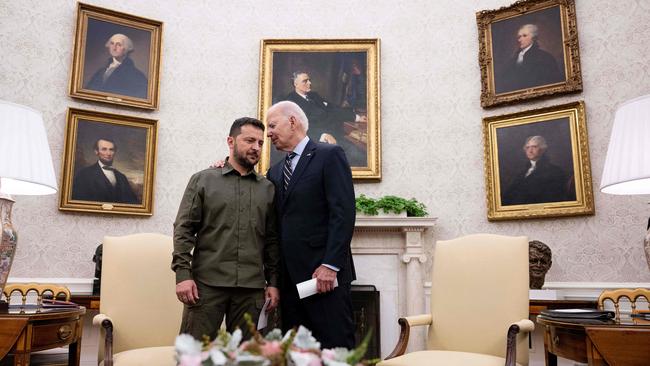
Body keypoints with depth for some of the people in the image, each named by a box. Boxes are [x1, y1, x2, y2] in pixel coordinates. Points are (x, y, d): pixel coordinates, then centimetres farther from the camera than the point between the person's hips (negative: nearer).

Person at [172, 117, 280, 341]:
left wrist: (273, 282, 7)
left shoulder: (268, 189, 12)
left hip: (252, 289, 2)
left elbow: (272, 240, 12)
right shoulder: (203, 180, 6)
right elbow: (183, 229, 2)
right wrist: (183, 274, -7)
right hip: (206, 284, -2)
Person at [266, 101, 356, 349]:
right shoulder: (275, 171, 20)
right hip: (289, 276, 7)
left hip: (324, 272, -6)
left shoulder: (329, 155, -1)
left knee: (336, 346, -3)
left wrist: (330, 265, -18)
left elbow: (343, 213, -10)